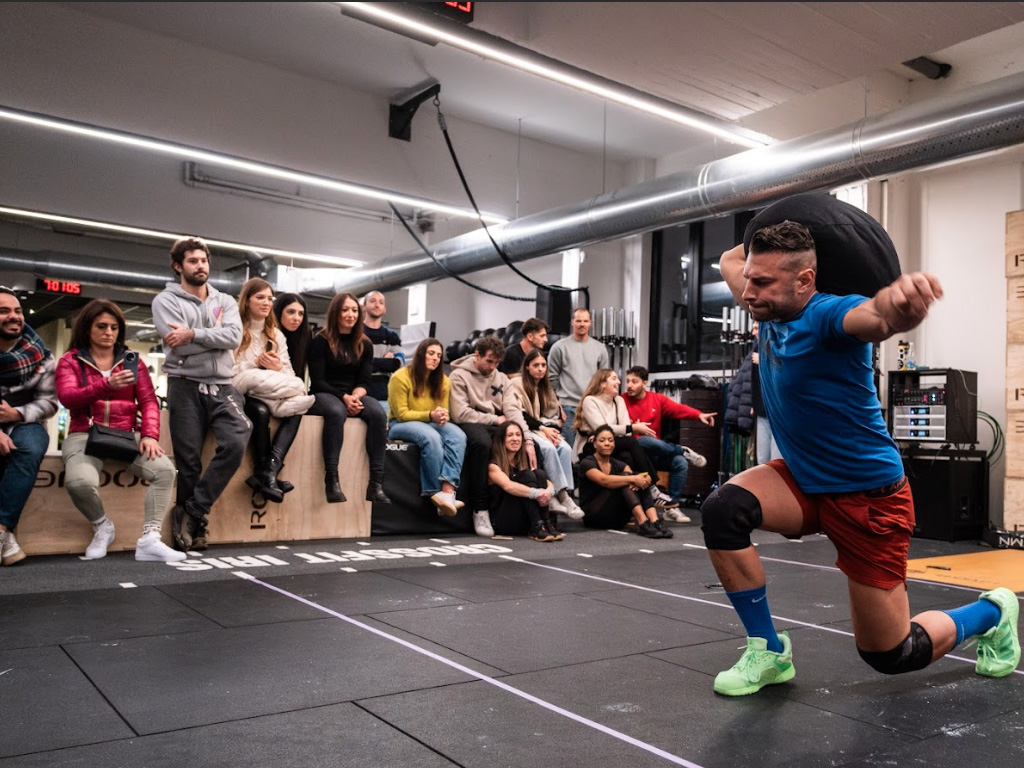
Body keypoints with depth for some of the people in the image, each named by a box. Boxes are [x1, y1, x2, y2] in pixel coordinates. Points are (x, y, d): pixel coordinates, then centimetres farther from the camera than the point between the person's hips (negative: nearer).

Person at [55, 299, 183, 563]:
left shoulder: (131, 360, 15)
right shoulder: (70, 361, 8)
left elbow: (149, 401, 6)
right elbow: (67, 398, -11)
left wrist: (149, 435, -13)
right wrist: (106, 385, -27)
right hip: (85, 435, -2)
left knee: (165, 470, -27)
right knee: (80, 481, -34)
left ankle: (150, 539, -26)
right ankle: (101, 526, -2)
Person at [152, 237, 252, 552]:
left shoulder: (225, 301, 15)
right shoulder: (166, 300, 4)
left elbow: (234, 337, -6)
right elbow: (180, 346, -12)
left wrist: (194, 333, -15)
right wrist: (215, 332, 0)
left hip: (222, 388, 3)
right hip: (186, 388, -2)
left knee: (236, 443, -19)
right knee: (189, 462, -2)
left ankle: (190, 514, -6)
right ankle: (194, 526, 14)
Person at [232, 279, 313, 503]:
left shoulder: (276, 335, 19)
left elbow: (290, 374, 9)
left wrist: (278, 368, -13)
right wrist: (256, 363, -18)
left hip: (272, 394, 5)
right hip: (241, 394, -5)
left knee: (295, 410, -28)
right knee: (261, 411, -38)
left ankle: (269, 470, -38)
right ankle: (266, 473, -27)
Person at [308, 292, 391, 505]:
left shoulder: (365, 345, 11)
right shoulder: (320, 341, -2)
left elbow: (364, 381, 7)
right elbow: (317, 381, -7)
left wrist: (355, 397, -16)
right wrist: (344, 397, -21)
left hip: (353, 396, 4)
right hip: (323, 395, -4)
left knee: (378, 414, -28)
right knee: (336, 412, -39)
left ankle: (376, 483, -31)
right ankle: (331, 479, -40)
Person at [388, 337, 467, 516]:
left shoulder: (443, 381, 5)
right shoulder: (401, 377, -12)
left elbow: (444, 411, 8)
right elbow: (401, 414, -13)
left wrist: (443, 416, -18)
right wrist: (430, 415, -25)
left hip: (431, 424, 5)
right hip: (401, 425, -5)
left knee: (458, 436, -28)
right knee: (431, 437, -38)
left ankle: (447, 491, -41)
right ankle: (436, 493, -28)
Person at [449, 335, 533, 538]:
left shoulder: (501, 378, 16)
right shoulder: (460, 375, 0)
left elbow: (513, 410, 2)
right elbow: (460, 414, -12)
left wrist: (528, 440, -13)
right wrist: (496, 419, -6)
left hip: (496, 427, 5)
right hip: (470, 425, -5)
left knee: (531, 447, -21)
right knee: (481, 443, -40)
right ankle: (480, 510, -32)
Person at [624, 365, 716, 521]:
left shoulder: (657, 399, 7)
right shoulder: (622, 401, -5)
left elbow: (678, 408, -7)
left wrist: (699, 415, -22)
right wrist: (633, 428, -24)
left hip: (655, 454, 5)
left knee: (680, 462, -19)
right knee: (647, 440, -37)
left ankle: (671, 507, -11)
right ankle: (684, 451, -13)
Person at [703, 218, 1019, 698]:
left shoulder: (827, 316, -26)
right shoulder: (770, 314, -3)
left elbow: (883, 317, -51)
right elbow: (729, 260, 16)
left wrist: (902, 300, -73)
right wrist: (768, 238, 2)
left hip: (869, 499, -6)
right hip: (804, 480, 7)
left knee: (890, 655, 5)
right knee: (722, 509, -24)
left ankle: (991, 613, 36)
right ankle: (768, 652, -5)